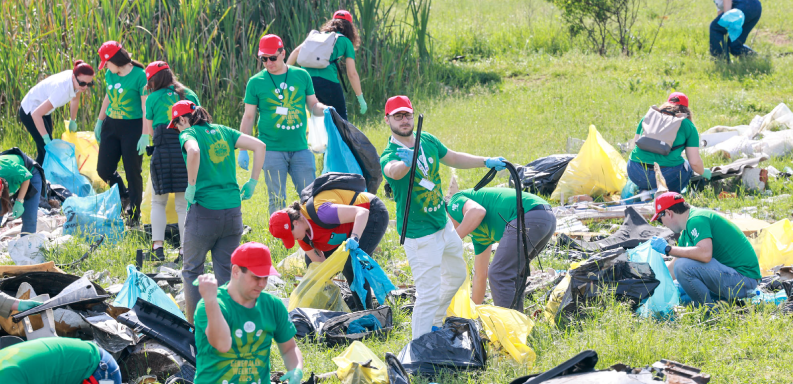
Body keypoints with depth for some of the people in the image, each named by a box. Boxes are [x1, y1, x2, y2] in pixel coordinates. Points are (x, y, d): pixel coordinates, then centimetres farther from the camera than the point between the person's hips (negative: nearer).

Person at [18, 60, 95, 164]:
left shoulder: (78, 80, -15)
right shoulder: (63, 89, -40)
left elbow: (75, 100, 10)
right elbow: (36, 114, -41)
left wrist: (73, 121, 19)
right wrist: (47, 139, -38)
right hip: (30, 112, -9)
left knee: (43, 153, 15)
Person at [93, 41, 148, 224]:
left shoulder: (139, 75, -15)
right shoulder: (110, 75, 5)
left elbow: (146, 106, -15)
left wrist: (145, 135, -18)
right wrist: (100, 121, 24)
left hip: (132, 128, -7)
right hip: (111, 126, 7)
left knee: (133, 172, -1)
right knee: (104, 169, 6)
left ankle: (134, 215, 11)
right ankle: (125, 196, 33)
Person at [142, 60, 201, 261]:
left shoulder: (153, 98, 2)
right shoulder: (189, 95, 10)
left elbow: (149, 130, 5)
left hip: (163, 152, -2)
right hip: (187, 152, 2)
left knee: (159, 201, 11)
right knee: (184, 203, 7)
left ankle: (157, 245, 0)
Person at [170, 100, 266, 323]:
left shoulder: (188, 134, -3)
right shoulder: (222, 132, 13)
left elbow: (193, 151, -27)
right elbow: (259, 146, 7)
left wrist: (191, 186, -17)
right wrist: (252, 184, 9)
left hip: (204, 211, -5)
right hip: (232, 211, 5)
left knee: (192, 271, 10)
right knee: (226, 272, 11)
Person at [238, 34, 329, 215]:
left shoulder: (301, 75, 7)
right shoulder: (256, 82, 2)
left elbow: (313, 105, 14)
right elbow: (248, 117, 6)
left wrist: (325, 110, -10)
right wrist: (242, 150, 1)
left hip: (300, 148, 2)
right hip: (272, 150, -2)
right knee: (277, 199, -1)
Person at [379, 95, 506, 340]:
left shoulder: (427, 140, -1)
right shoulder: (389, 155, -24)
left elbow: (453, 158, 16)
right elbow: (393, 171, -49)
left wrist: (487, 162, 11)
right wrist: (406, 163, -70)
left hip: (444, 225, 9)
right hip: (419, 234, -9)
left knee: (456, 275, 27)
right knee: (429, 294, -11)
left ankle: (435, 324, 47)